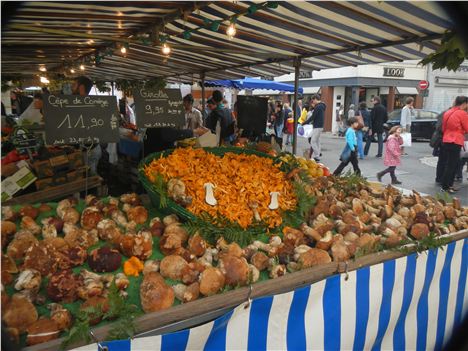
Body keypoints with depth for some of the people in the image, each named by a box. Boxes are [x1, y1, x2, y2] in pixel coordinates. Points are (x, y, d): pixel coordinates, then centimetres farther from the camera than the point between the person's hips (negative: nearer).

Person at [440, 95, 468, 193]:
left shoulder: (447, 113, 12)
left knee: (452, 165, 16)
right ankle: (445, 187, 0)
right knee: (451, 166, -3)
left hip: (446, 141, 8)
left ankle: (449, 185, 20)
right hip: (455, 143, -8)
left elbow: (443, 128, 18)